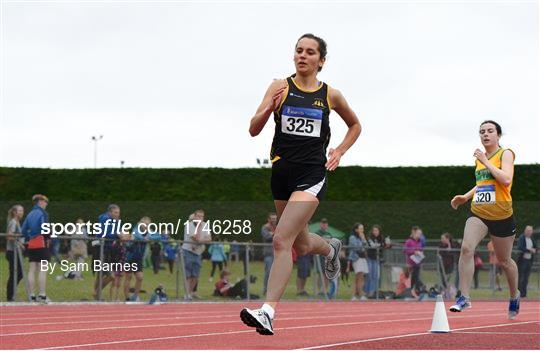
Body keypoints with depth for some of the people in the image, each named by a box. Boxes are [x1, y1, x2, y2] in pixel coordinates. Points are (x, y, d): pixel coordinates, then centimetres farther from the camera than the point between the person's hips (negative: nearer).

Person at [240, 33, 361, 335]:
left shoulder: (331, 95, 3)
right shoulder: (280, 87, 1)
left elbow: (355, 125, 21)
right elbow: (253, 130, -6)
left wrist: (340, 151, 7)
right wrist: (268, 109, -24)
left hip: (312, 174, -3)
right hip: (282, 172, 3)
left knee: (282, 240, -19)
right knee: (301, 246, 19)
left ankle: (268, 312, -23)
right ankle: (331, 248, 55)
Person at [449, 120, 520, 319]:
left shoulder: (505, 154, -6)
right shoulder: (480, 157, 12)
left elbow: (506, 180, -23)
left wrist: (485, 162, -19)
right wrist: (466, 197, 14)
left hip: (501, 215, -4)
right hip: (478, 213, 4)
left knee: (504, 260, 11)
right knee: (466, 248, -21)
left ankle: (514, 296, 37)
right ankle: (464, 297, -19)